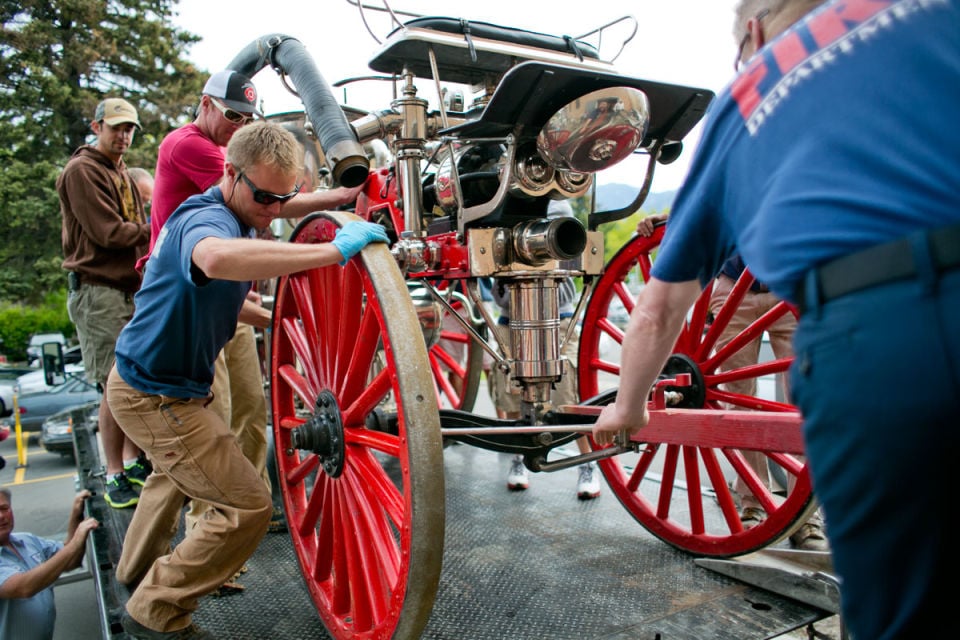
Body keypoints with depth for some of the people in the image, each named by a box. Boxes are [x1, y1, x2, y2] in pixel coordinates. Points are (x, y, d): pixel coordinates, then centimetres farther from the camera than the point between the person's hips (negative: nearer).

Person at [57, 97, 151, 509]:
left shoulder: (121, 174, 22)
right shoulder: (82, 171, -6)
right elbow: (109, 233, -15)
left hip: (129, 289, 8)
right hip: (98, 293, -8)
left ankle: (133, 462, 19)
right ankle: (115, 477, 2)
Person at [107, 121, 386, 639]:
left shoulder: (238, 221, 6)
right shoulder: (206, 218, -28)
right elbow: (215, 258, -55)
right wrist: (334, 250, -53)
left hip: (145, 378, 11)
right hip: (156, 395, -11)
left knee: (177, 472, 34)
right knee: (247, 507, -9)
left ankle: (138, 568, 58)